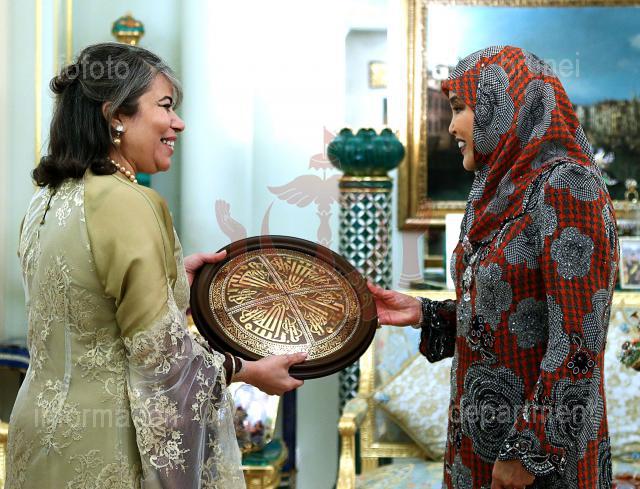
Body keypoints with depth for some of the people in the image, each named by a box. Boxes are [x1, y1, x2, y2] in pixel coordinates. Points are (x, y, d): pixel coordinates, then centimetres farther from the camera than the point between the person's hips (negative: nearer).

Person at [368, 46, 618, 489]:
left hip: (542, 440, -8)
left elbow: (578, 340, -21)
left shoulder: (565, 186, -18)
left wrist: (530, 450, -20)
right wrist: (425, 314, 1)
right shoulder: (503, 191, 7)